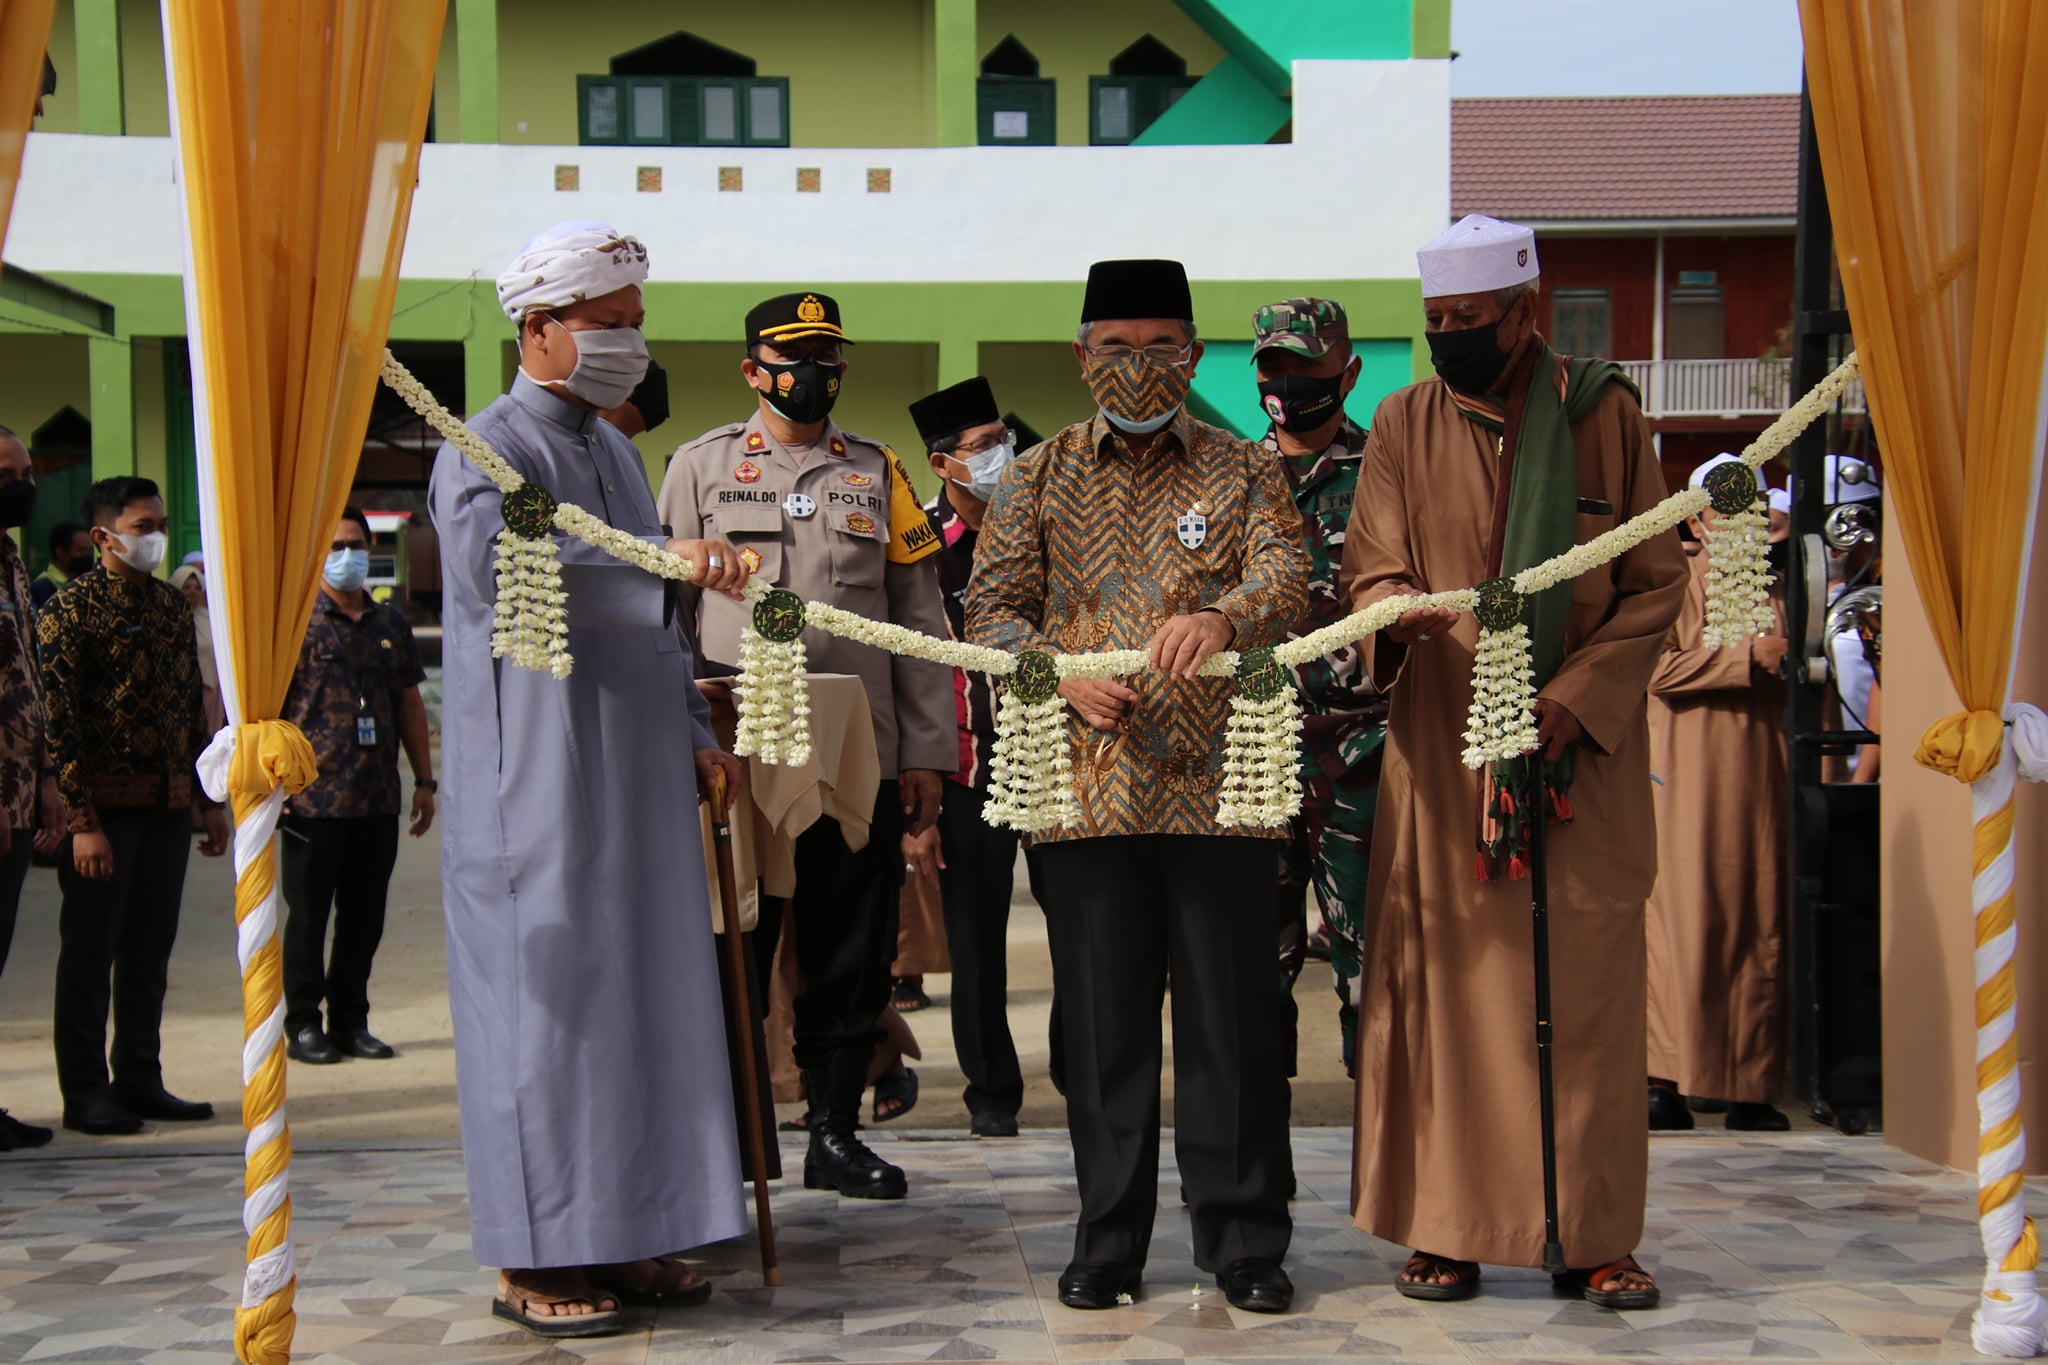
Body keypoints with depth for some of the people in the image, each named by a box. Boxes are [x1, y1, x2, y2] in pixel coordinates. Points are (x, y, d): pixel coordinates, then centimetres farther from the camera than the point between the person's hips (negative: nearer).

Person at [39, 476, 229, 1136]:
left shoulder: (172, 604, 12)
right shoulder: (71, 608, -9)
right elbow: (58, 722, -14)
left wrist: (208, 800, 15)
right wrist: (82, 821, -18)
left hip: (168, 804, 6)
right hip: (104, 806, -6)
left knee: (150, 947, 11)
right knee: (90, 950, 2)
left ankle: (140, 1080, 21)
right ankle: (85, 1093, 10)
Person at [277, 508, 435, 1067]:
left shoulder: (390, 623, 13)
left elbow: (410, 703, 18)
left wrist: (424, 779, 14)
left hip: (378, 799, 5)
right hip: (315, 797, -5)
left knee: (365, 915, 9)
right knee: (308, 915, 3)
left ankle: (350, 1020, 19)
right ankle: (303, 1024, 13)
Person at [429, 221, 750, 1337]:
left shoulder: (614, 450, 19)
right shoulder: (487, 449, -8)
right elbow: (493, 565, -29)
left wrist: (690, 731, 18)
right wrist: (667, 557, -37)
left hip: (635, 777, 8)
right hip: (536, 780, -8)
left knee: (641, 989, 8)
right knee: (549, 1000, -5)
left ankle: (624, 1229, 16)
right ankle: (534, 1256, 3)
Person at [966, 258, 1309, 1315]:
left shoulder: (1243, 473, 10)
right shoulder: (1040, 479, 13)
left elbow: (1286, 577, -7)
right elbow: (991, 608, 9)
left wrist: (1222, 617, -29)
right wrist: (1060, 674, -10)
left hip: (1218, 785, -1)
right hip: (1089, 784, 1)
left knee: (1231, 1016, 2)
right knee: (1102, 1020, 5)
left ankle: (1243, 1239, 13)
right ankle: (1109, 1239, 17)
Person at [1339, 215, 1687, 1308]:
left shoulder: (1603, 415, 2)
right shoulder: (1404, 427, 6)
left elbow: (1656, 582, 2)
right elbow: (1370, 567, 3)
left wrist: (1572, 699, -10)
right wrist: (1401, 613, -22)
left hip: (1582, 752, 0)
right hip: (1443, 752, 1)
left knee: (1587, 989, 1)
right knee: (1444, 980, -1)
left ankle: (1592, 1237, 8)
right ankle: (1447, 1229, 6)